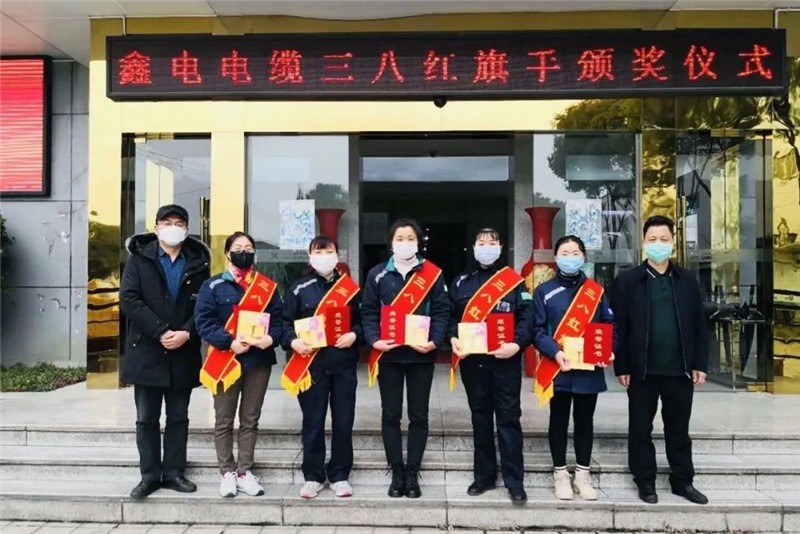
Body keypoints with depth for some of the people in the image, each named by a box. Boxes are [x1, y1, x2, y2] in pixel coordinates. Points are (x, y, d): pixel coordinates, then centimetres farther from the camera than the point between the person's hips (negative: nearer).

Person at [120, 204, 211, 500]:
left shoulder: (198, 261, 5)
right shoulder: (139, 257, 1)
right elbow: (128, 299, -9)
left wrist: (186, 333, -16)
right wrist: (160, 332, -18)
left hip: (183, 352, 1)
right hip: (146, 350, -1)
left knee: (178, 417, 9)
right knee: (147, 417, 7)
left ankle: (174, 472, 20)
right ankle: (150, 474, 17)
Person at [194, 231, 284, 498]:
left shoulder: (268, 286, 8)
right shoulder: (213, 285, 0)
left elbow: (278, 319, 5)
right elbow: (203, 322, -8)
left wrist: (271, 337, -16)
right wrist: (230, 342, -20)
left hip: (259, 359, 2)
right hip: (225, 361, -2)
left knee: (250, 420, 10)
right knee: (224, 421, 6)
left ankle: (245, 472, 19)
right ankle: (227, 473, 18)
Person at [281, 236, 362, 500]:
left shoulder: (350, 287, 9)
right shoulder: (299, 288, 6)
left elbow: (362, 320, 11)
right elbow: (286, 321, 5)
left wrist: (354, 335, -9)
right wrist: (292, 341, -13)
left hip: (343, 363, 1)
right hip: (310, 364, -1)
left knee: (343, 420, 5)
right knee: (313, 421, 5)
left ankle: (339, 474, 19)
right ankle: (313, 476, 18)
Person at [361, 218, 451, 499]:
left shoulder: (433, 274, 3)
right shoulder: (377, 274, 5)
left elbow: (441, 311, -1)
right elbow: (368, 311, 2)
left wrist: (435, 341, -15)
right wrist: (374, 340, -13)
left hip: (421, 354, 0)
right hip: (388, 354, 1)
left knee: (418, 416, 6)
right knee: (390, 415, 7)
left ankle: (412, 474, 18)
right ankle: (397, 473, 18)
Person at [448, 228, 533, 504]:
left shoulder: (514, 282, 3)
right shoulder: (460, 283, 11)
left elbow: (526, 318, -3)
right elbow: (451, 316, 10)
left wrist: (517, 344, -18)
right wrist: (453, 339, -8)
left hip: (505, 360, -3)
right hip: (472, 360, 3)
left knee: (508, 418, 0)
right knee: (480, 417, 11)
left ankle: (514, 480, 7)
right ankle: (484, 475, 22)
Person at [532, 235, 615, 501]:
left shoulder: (597, 291, 7)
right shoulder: (544, 291, 1)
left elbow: (610, 326, 7)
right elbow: (537, 329, -5)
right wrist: (555, 352, -19)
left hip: (590, 369, 2)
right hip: (557, 369, -2)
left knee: (585, 421, 12)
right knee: (559, 421, 8)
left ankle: (583, 474, 24)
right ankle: (560, 474, 21)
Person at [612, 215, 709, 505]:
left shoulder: (688, 281, 7)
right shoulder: (627, 280, -2)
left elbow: (699, 326, 9)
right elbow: (619, 327, -3)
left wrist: (700, 364, 3)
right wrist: (621, 367, -7)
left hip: (680, 370, 2)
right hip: (642, 370, -2)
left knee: (679, 429, 13)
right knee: (641, 429, 8)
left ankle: (683, 481, 27)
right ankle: (645, 482, 21)